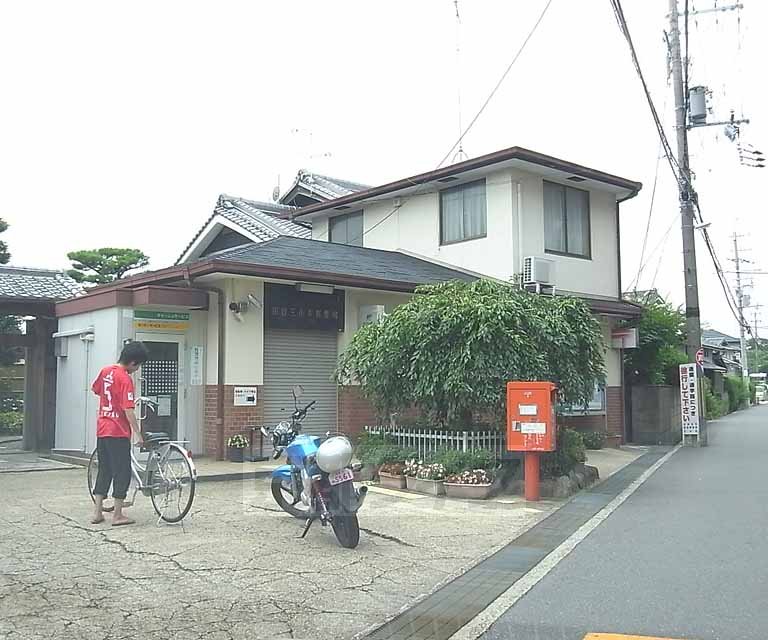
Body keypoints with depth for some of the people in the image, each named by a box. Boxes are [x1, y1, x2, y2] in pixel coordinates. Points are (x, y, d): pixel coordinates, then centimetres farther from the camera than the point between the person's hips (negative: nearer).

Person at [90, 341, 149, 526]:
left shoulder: (105, 371, 6)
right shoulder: (125, 379, -18)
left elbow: (95, 389, 25)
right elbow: (128, 410, -22)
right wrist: (138, 433, -18)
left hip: (102, 430, 8)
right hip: (118, 432, -8)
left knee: (104, 470, 15)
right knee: (122, 472, 1)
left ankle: (97, 512, 18)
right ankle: (118, 515, 5)